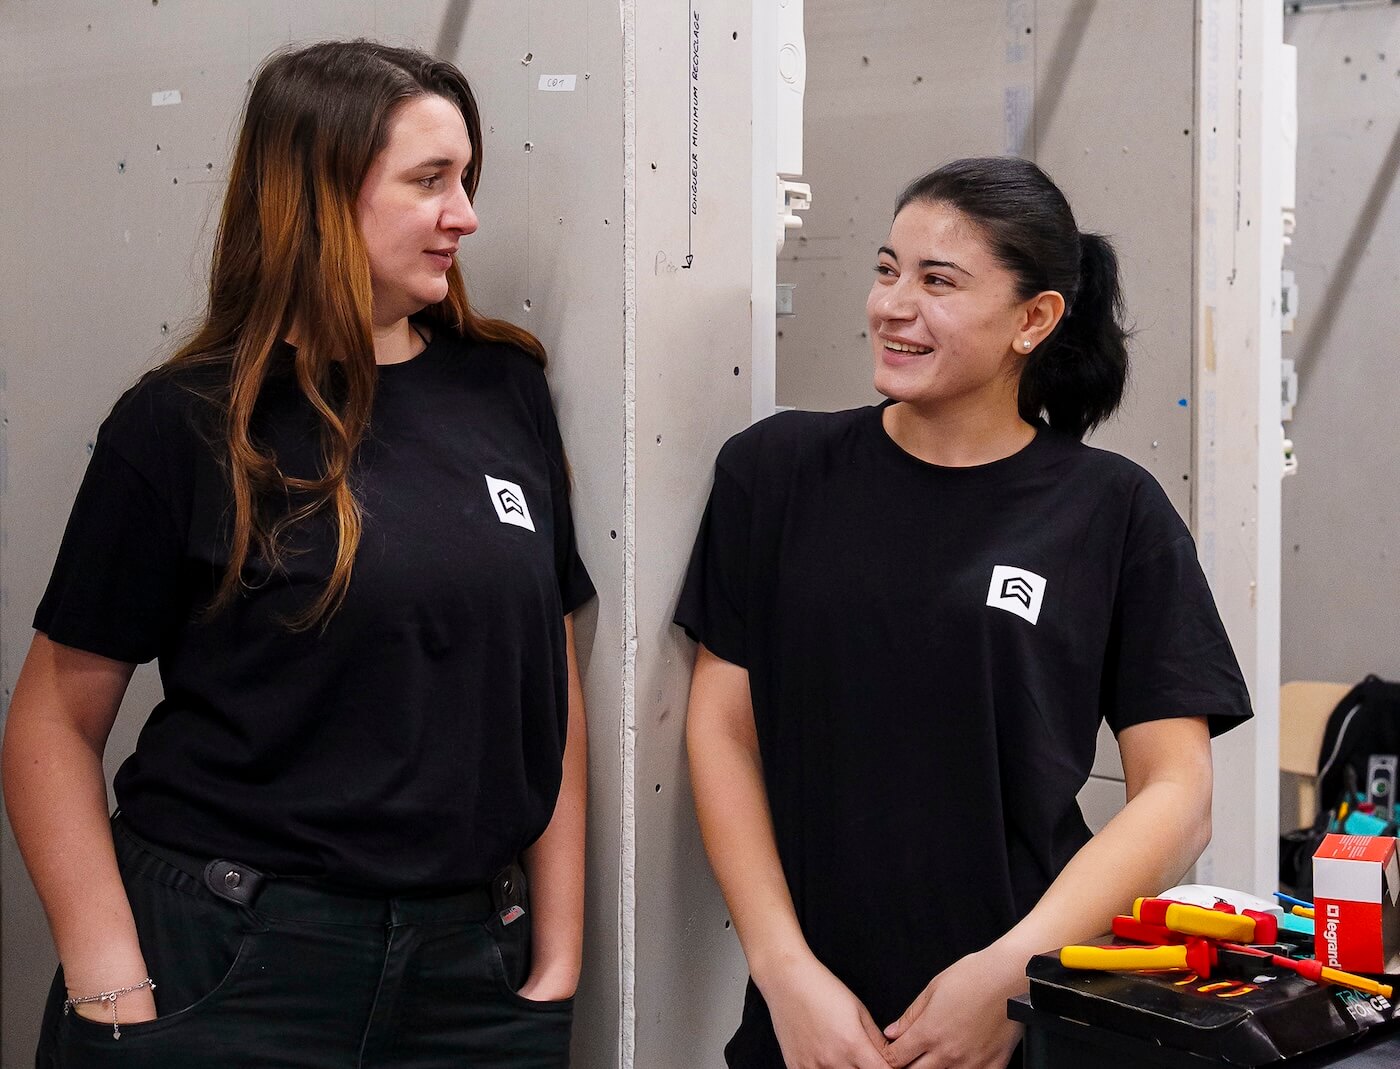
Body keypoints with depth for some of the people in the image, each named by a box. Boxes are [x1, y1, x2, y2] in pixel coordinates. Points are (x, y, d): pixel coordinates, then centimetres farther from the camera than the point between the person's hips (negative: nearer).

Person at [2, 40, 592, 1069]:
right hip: (223, 977, -3)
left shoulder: (504, 388, 3)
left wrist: (558, 960, 3)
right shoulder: (186, 424, -6)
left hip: (467, 972, 4)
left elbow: (553, 685, 6)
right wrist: (111, 985, -12)